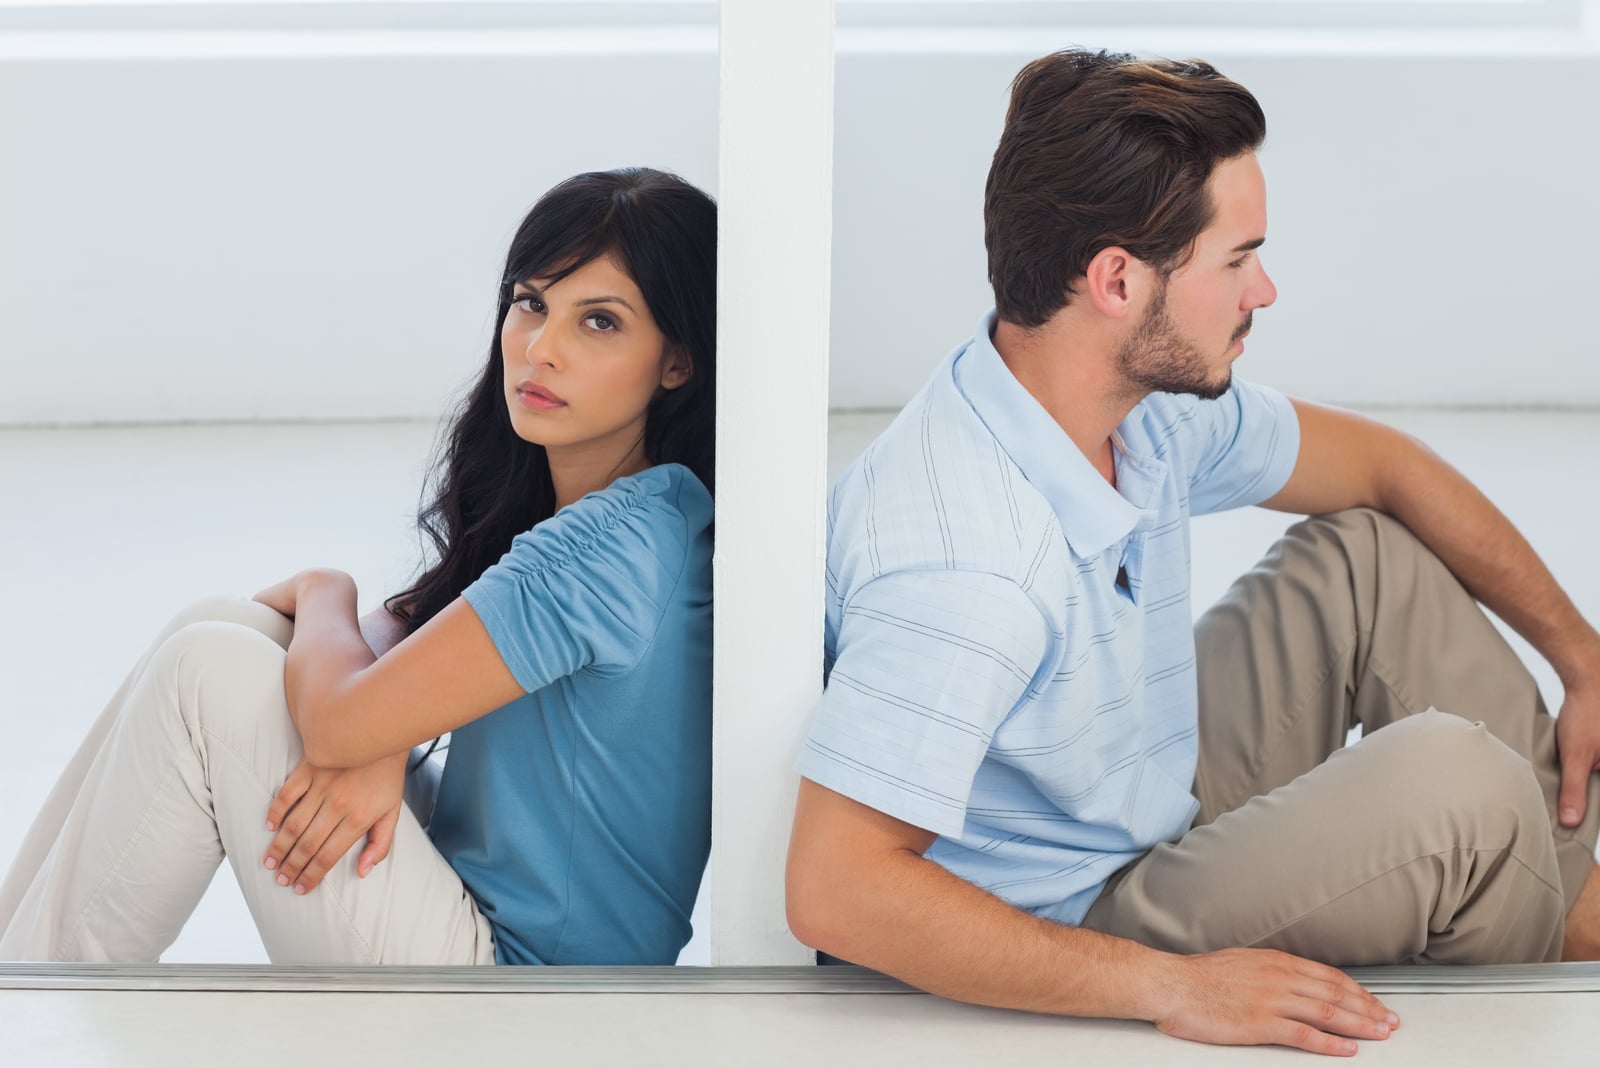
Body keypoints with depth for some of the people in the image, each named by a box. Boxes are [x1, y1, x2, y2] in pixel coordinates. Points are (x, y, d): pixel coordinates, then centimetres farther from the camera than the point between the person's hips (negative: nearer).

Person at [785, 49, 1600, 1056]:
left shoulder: (1153, 398, -8)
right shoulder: (965, 558, -35)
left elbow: (1380, 464, 11)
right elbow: (835, 889, -38)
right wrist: (1170, 988, -33)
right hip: (1067, 941, -9)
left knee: (1376, 552, 7)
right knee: (1450, 777, -23)